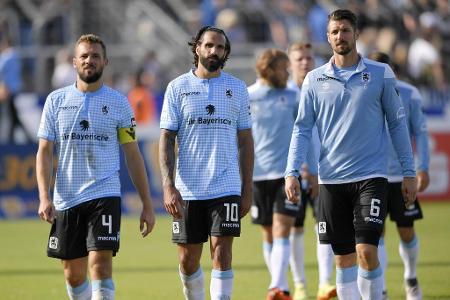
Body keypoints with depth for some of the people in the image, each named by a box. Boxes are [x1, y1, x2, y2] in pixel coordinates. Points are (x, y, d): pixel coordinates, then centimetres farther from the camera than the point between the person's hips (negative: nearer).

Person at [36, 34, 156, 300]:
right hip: (66, 198, 2)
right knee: (74, 275, 8)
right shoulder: (57, 100, 5)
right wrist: (44, 197, -9)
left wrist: (147, 205, 4)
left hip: (105, 195, -2)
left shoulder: (118, 103, 3)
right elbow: (44, 152, 4)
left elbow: (133, 155, 7)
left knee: (101, 266, -17)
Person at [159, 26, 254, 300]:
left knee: (222, 254, -10)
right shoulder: (178, 88, 3)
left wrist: (247, 189, 5)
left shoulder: (237, 88, 7)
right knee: (188, 259, 6)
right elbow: (166, 140, 1)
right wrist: (168, 187, -9)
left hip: (226, 188, 0)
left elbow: (245, 141, 10)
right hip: (187, 190, 0)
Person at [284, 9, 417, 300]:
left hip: (371, 177, -2)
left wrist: (409, 172, 2)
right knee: (344, 257, 5)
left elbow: (397, 123, 5)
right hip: (332, 179, 2)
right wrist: (292, 172, -4)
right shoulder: (315, 80, 6)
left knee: (367, 251, -14)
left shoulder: (381, 74, 2)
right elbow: (302, 129, 7)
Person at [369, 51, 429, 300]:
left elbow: (420, 132, 1)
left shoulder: (409, 94, -5)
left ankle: (410, 278, 32)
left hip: (402, 175, 0)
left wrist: (423, 168, -7)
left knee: (407, 232, 7)